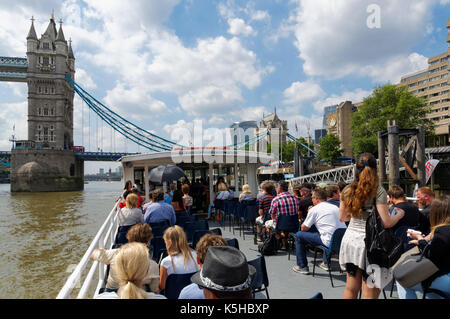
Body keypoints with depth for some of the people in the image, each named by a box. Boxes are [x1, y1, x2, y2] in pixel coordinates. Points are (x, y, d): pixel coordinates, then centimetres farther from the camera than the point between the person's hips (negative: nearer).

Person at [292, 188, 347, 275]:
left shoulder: (314, 209, -2)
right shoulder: (335, 207, 16)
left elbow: (304, 228, 3)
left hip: (330, 241, -7)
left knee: (299, 235, 7)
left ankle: (302, 267, 12)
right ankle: (326, 263, 38)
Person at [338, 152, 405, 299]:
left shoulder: (347, 190, 3)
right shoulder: (378, 191, -11)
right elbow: (386, 223, -14)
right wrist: (399, 215, 5)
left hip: (351, 239, 5)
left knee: (351, 288, 17)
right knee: (369, 294, 5)